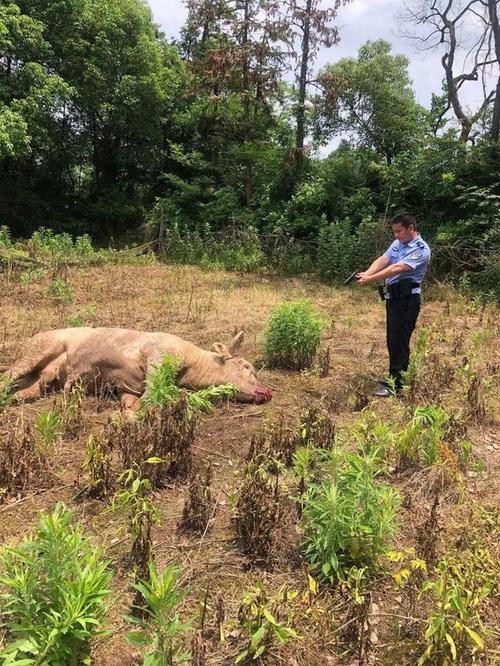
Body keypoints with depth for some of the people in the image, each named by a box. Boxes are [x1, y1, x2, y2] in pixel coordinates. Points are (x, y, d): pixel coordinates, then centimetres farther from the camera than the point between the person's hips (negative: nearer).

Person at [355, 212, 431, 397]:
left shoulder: (421, 250, -11)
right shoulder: (397, 243, 14)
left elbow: (397, 268, -22)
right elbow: (382, 260, 0)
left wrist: (371, 279, -28)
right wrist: (366, 273, -19)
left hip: (407, 300, -8)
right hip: (393, 297, 8)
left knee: (399, 341, -7)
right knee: (393, 340, 16)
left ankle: (395, 385, -1)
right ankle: (395, 376, 29)